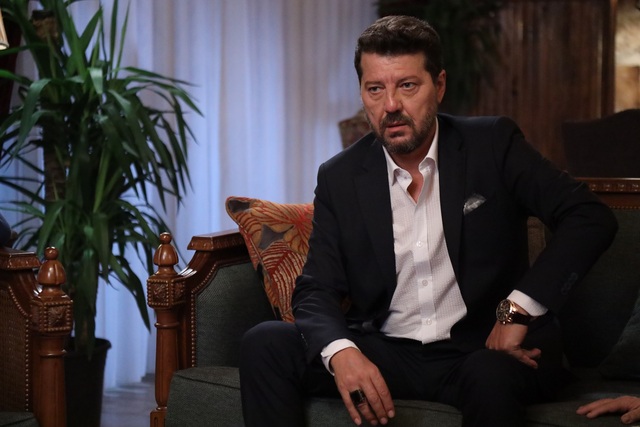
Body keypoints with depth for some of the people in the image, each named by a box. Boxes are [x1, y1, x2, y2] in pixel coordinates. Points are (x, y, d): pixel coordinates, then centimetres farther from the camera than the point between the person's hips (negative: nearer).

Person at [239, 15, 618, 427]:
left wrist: (519, 308, -20)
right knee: (264, 344, -17)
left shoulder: (493, 145, -2)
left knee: (493, 376, -38)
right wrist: (339, 351, -23)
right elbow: (317, 291, 1)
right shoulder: (340, 178, 4)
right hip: (385, 354, 3)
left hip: (484, 350, -3)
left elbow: (592, 217, -9)